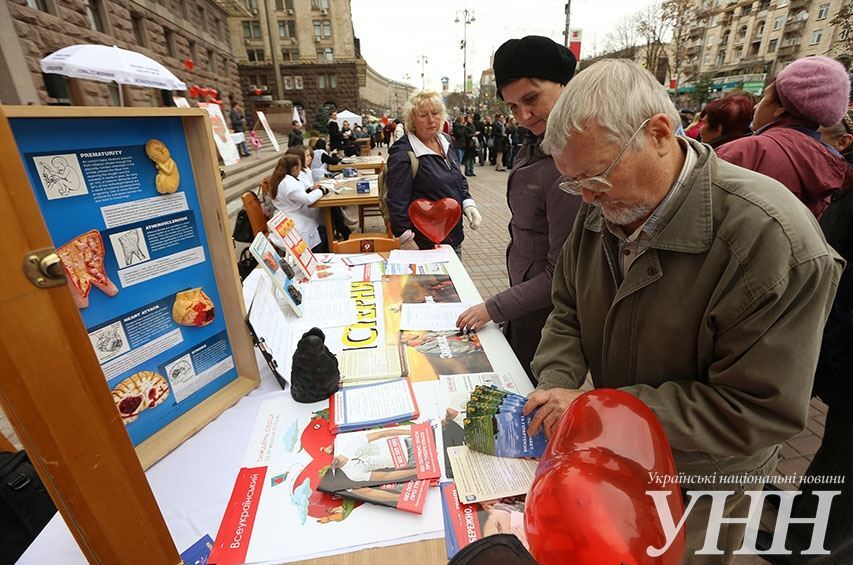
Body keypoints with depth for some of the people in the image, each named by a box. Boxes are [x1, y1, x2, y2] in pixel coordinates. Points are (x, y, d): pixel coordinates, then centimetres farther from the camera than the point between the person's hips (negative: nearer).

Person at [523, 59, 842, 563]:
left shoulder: (774, 241, -30)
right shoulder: (603, 207, -11)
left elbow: (759, 411, -27)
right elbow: (569, 310, -2)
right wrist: (556, 387, -18)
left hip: (697, 484, -5)